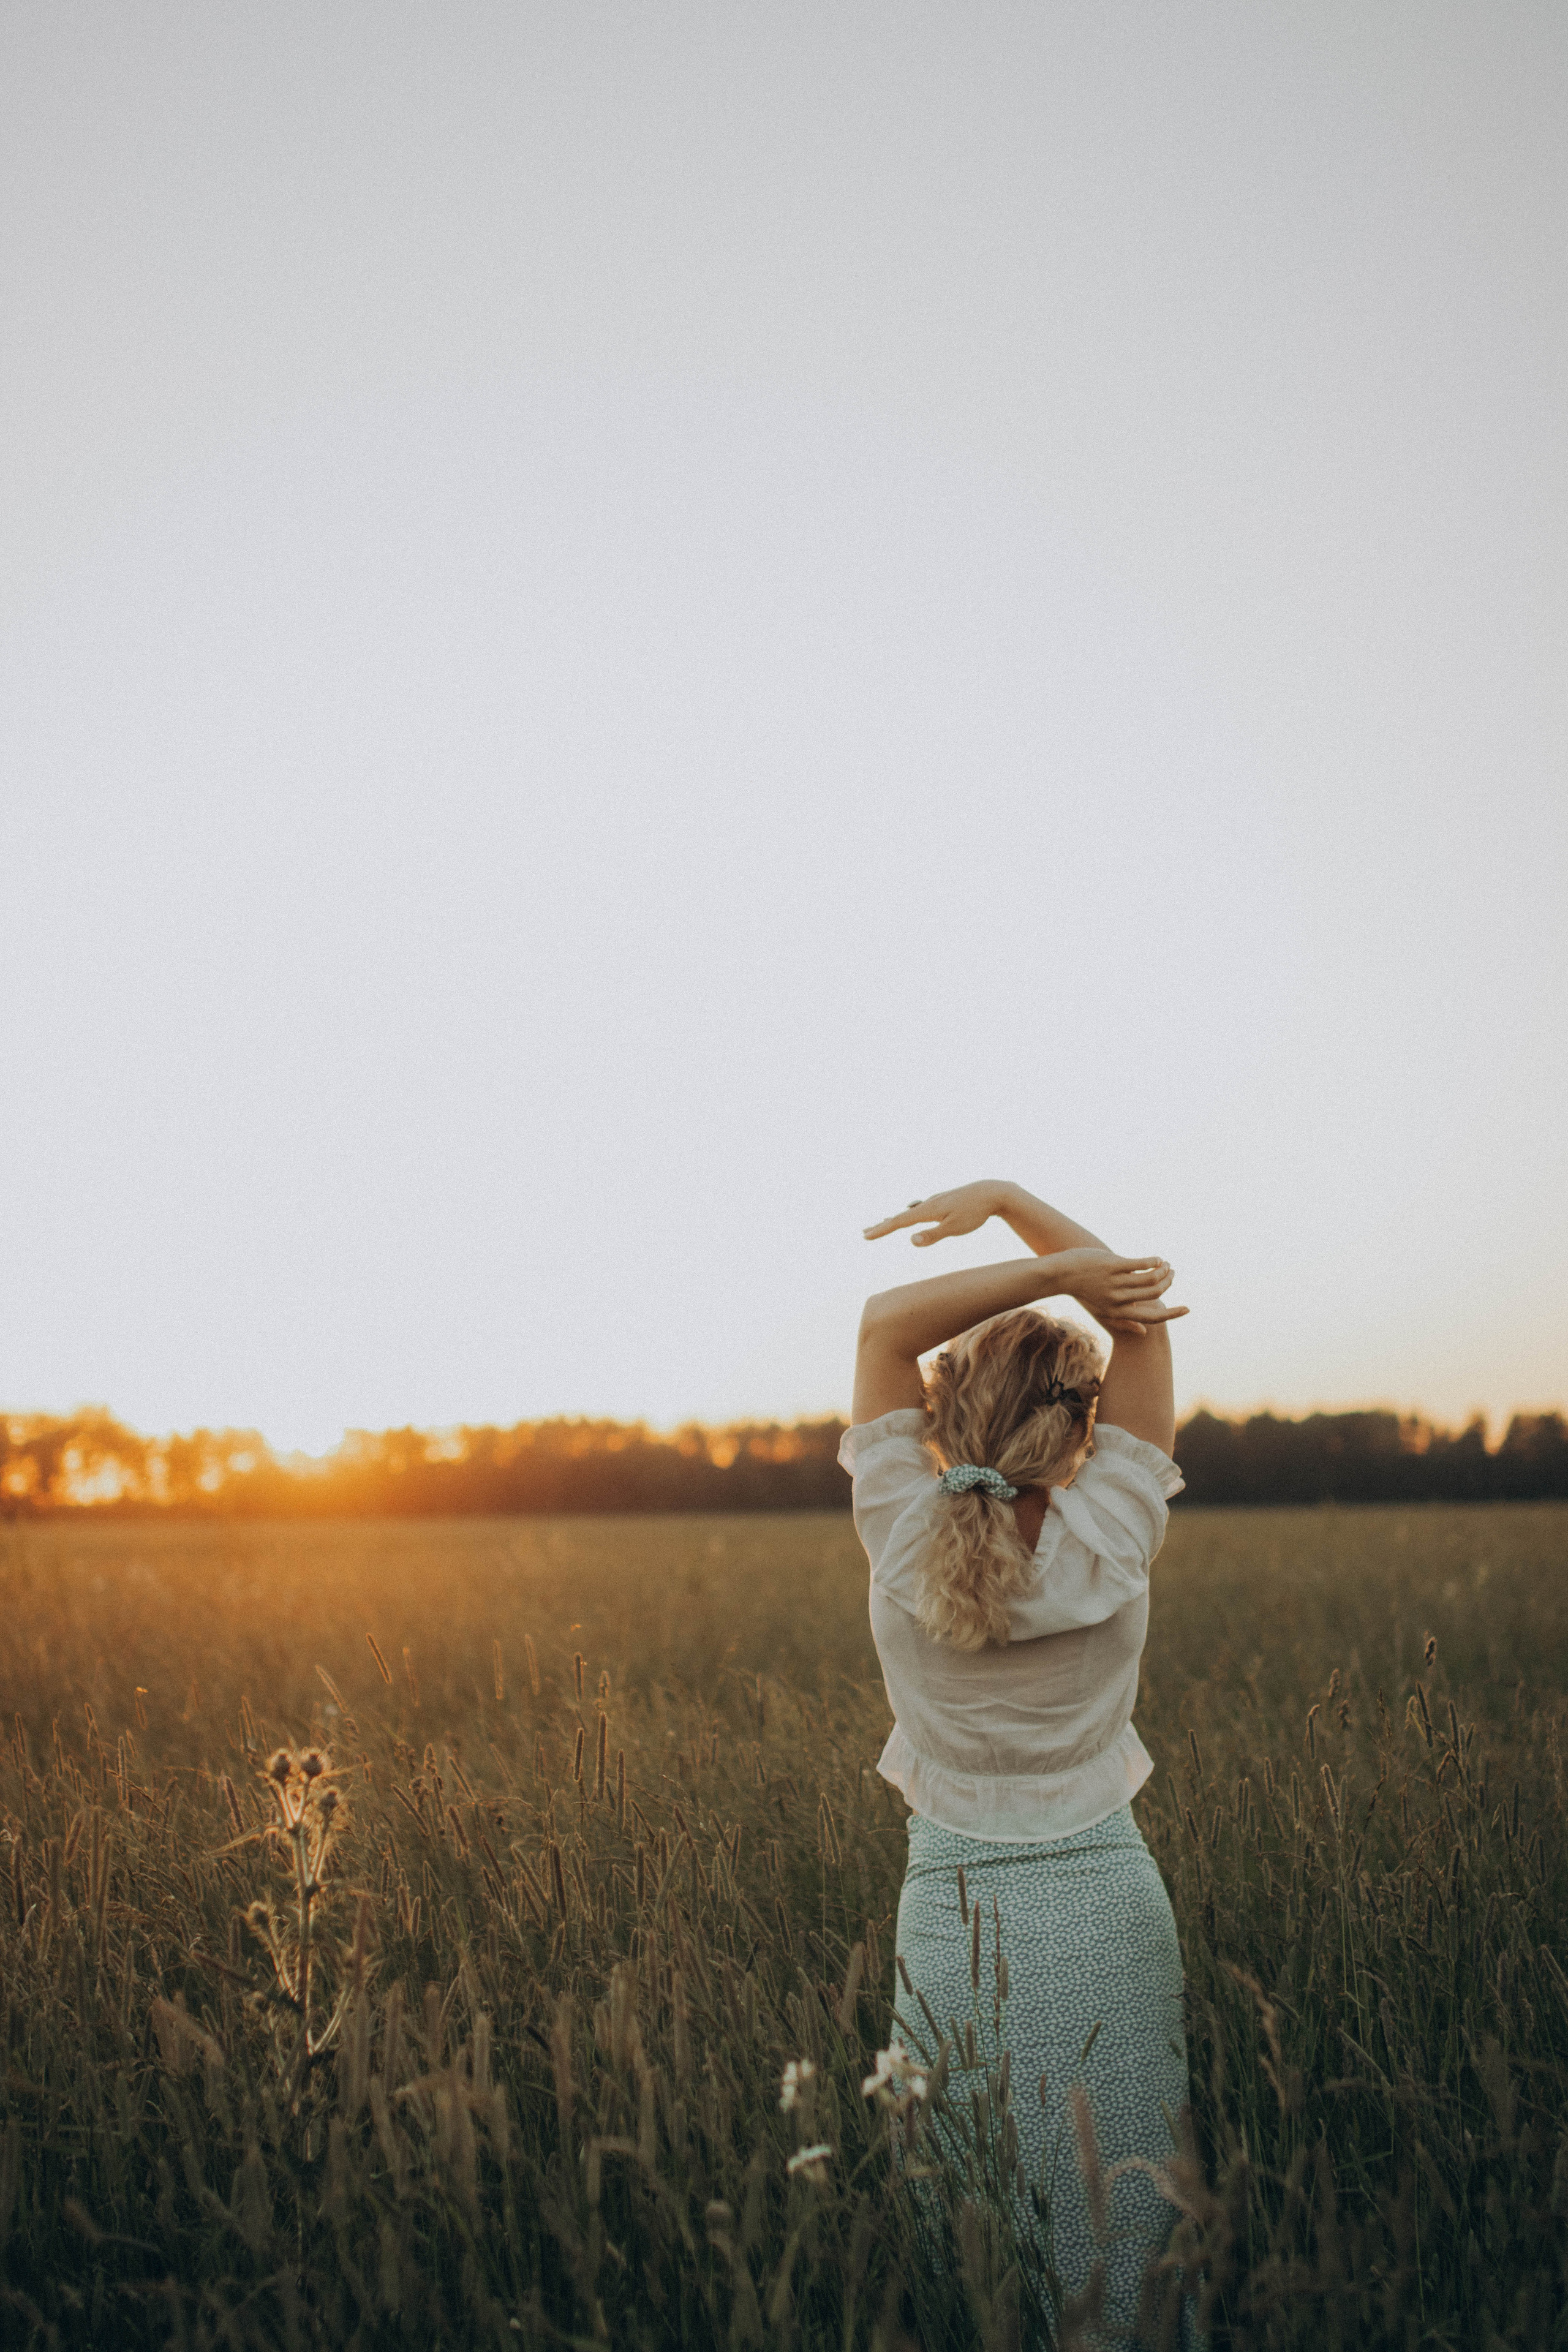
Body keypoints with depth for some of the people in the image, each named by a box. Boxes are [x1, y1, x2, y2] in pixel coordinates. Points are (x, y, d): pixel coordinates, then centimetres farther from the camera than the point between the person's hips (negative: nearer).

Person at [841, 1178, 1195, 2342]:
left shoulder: (906, 1544, -12)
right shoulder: (1114, 1542, -12)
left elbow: (887, 1319, -9)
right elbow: (1143, 1308, -4)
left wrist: (1054, 1269, -16)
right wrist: (1006, 1200, -4)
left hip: (957, 1907, 0)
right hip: (1109, 1900, 0)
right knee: (1126, 2221, 13)